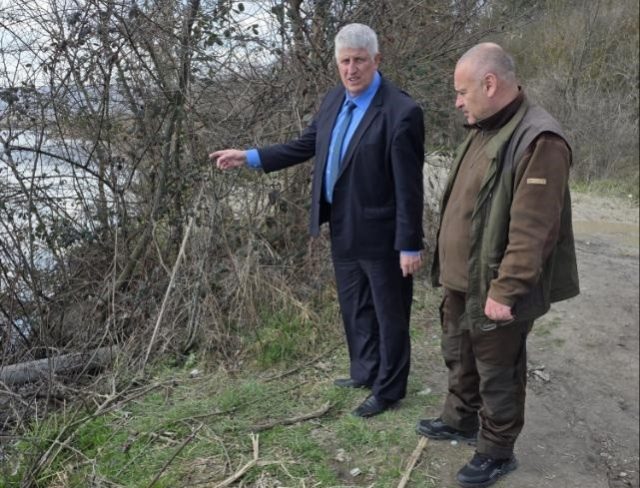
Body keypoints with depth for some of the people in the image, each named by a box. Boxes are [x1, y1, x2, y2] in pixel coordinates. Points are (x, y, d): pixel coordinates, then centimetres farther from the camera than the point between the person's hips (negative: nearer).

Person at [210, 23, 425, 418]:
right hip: (343, 230, 8)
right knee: (355, 308, 23)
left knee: (389, 314, 11)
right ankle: (365, 371, 44)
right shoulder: (334, 100, 4)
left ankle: (388, 390, 30)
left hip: (380, 235, -7)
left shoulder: (401, 112, -20)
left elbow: (409, 186, -20)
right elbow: (306, 146, 13)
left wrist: (410, 245, -18)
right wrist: (250, 157, 7)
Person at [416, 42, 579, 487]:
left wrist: (505, 291, -25)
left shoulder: (539, 140, -22)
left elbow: (532, 231, -26)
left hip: (493, 289, -9)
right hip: (462, 280, 9)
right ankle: (461, 419, 45)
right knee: (459, 356, 24)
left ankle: (497, 452, 28)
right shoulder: (484, 131, 9)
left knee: (497, 372, 9)